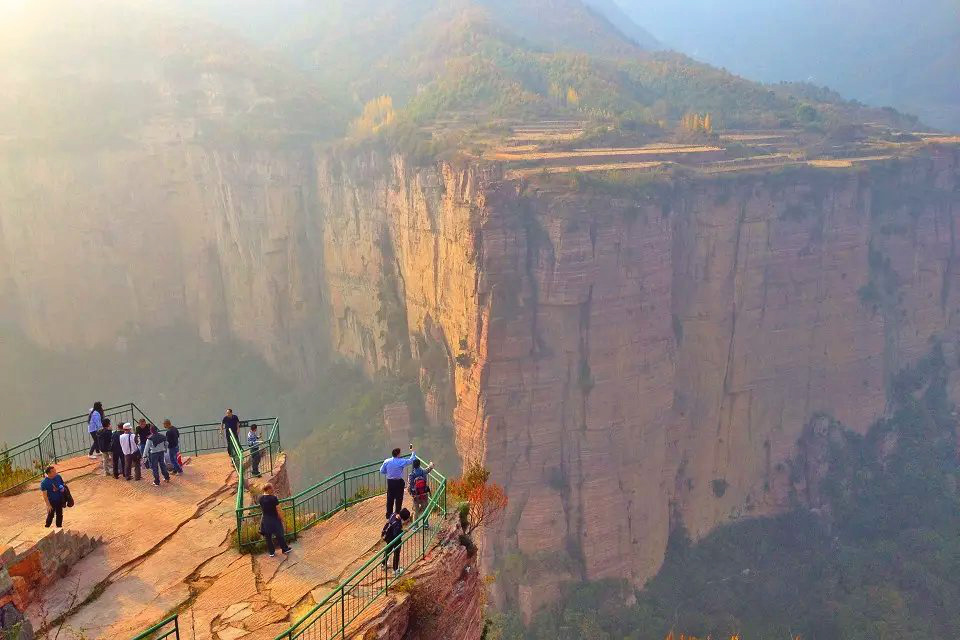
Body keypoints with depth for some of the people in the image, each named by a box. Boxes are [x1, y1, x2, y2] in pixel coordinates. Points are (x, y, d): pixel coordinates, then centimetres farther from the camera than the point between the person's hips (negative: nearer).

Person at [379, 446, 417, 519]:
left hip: (390, 482, 4)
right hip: (399, 482, -4)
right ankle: (397, 514, 16)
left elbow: (382, 471, 2)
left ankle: (389, 515, 24)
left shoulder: (387, 461, -5)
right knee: (399, 499, 10)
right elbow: (412, 460, -7)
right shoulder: (401, 461, -16)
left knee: (390, 498, 15)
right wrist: (413, 451, 6)